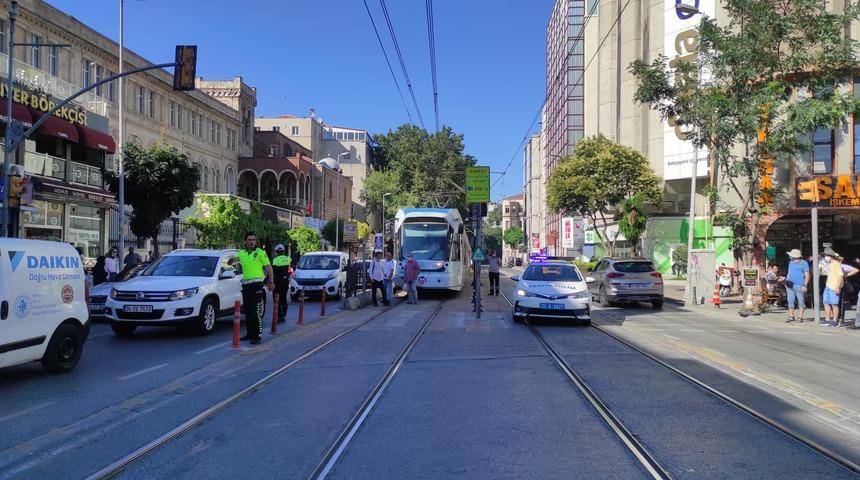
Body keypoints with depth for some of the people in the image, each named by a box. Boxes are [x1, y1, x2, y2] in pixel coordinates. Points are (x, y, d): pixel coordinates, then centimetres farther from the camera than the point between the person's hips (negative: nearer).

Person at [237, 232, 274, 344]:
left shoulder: (260, 252, -2)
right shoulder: (241, 253, 12)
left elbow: (268, 267, 0)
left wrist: (271, 282, -2)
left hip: (257, 284, -6)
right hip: (245, 284, 6)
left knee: (257, 312, -9)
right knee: (247, 311, 12)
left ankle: (258, 336, -8)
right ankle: (249, 333, 22)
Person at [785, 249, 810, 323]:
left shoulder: (803, 263, -4)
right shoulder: (791, 262, 16)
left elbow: (807, 275, -8)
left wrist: (805, 285, -16)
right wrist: (786, 280, 9)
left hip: (799, 286, -6)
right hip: (790, 286, 7)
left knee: (801, 302, 0)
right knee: (790, 301, 7)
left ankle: (800, 317, 3)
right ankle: (791, 316, 13)